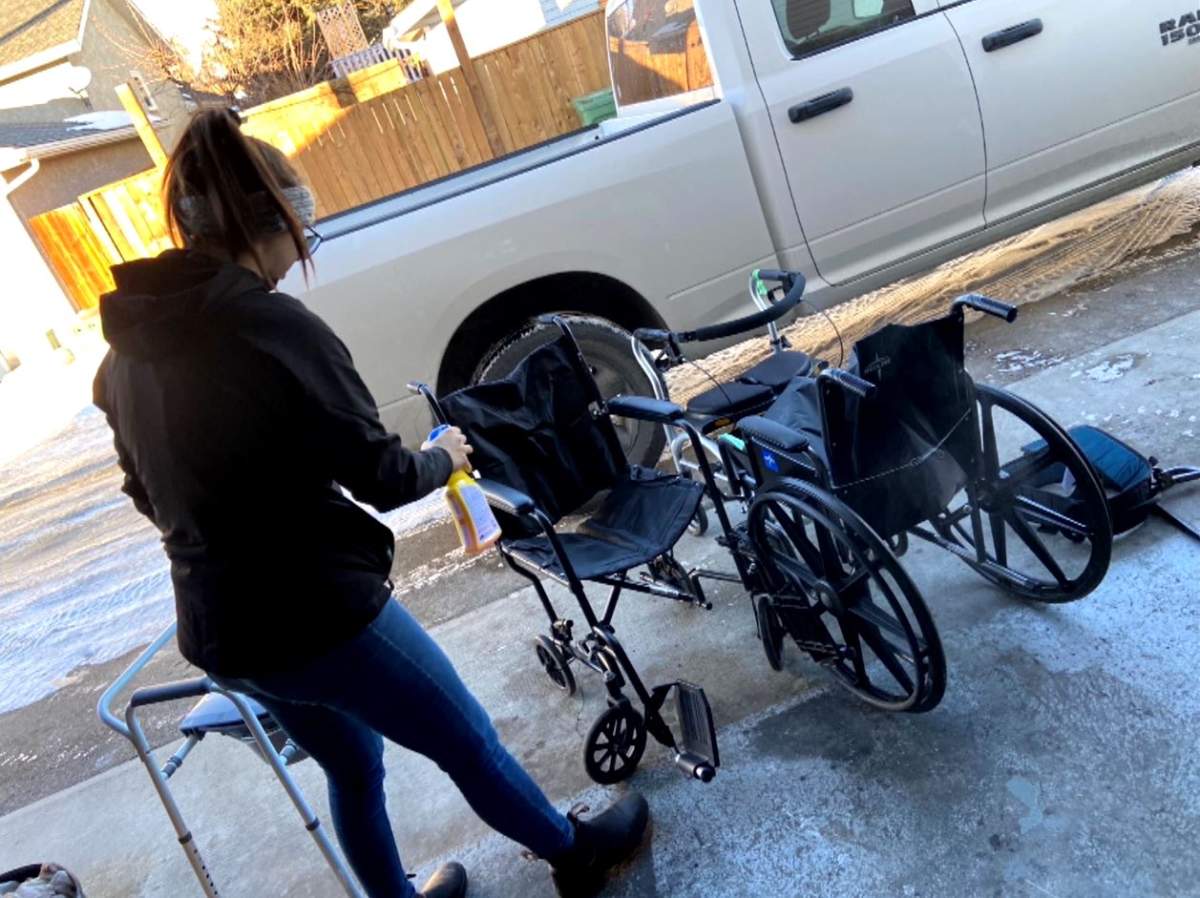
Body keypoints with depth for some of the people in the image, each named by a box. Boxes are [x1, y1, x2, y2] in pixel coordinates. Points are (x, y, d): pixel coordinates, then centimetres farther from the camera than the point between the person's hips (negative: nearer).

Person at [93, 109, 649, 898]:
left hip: (217, 631, 8)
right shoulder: (271, 324, -21)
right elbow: (377, 474, -15)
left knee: (352, 772, 28)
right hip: (320, 611, -7)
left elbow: (148, 490, 14)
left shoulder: (127, 346, 3)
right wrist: (444, 459, 5)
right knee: (470, 746, 16)